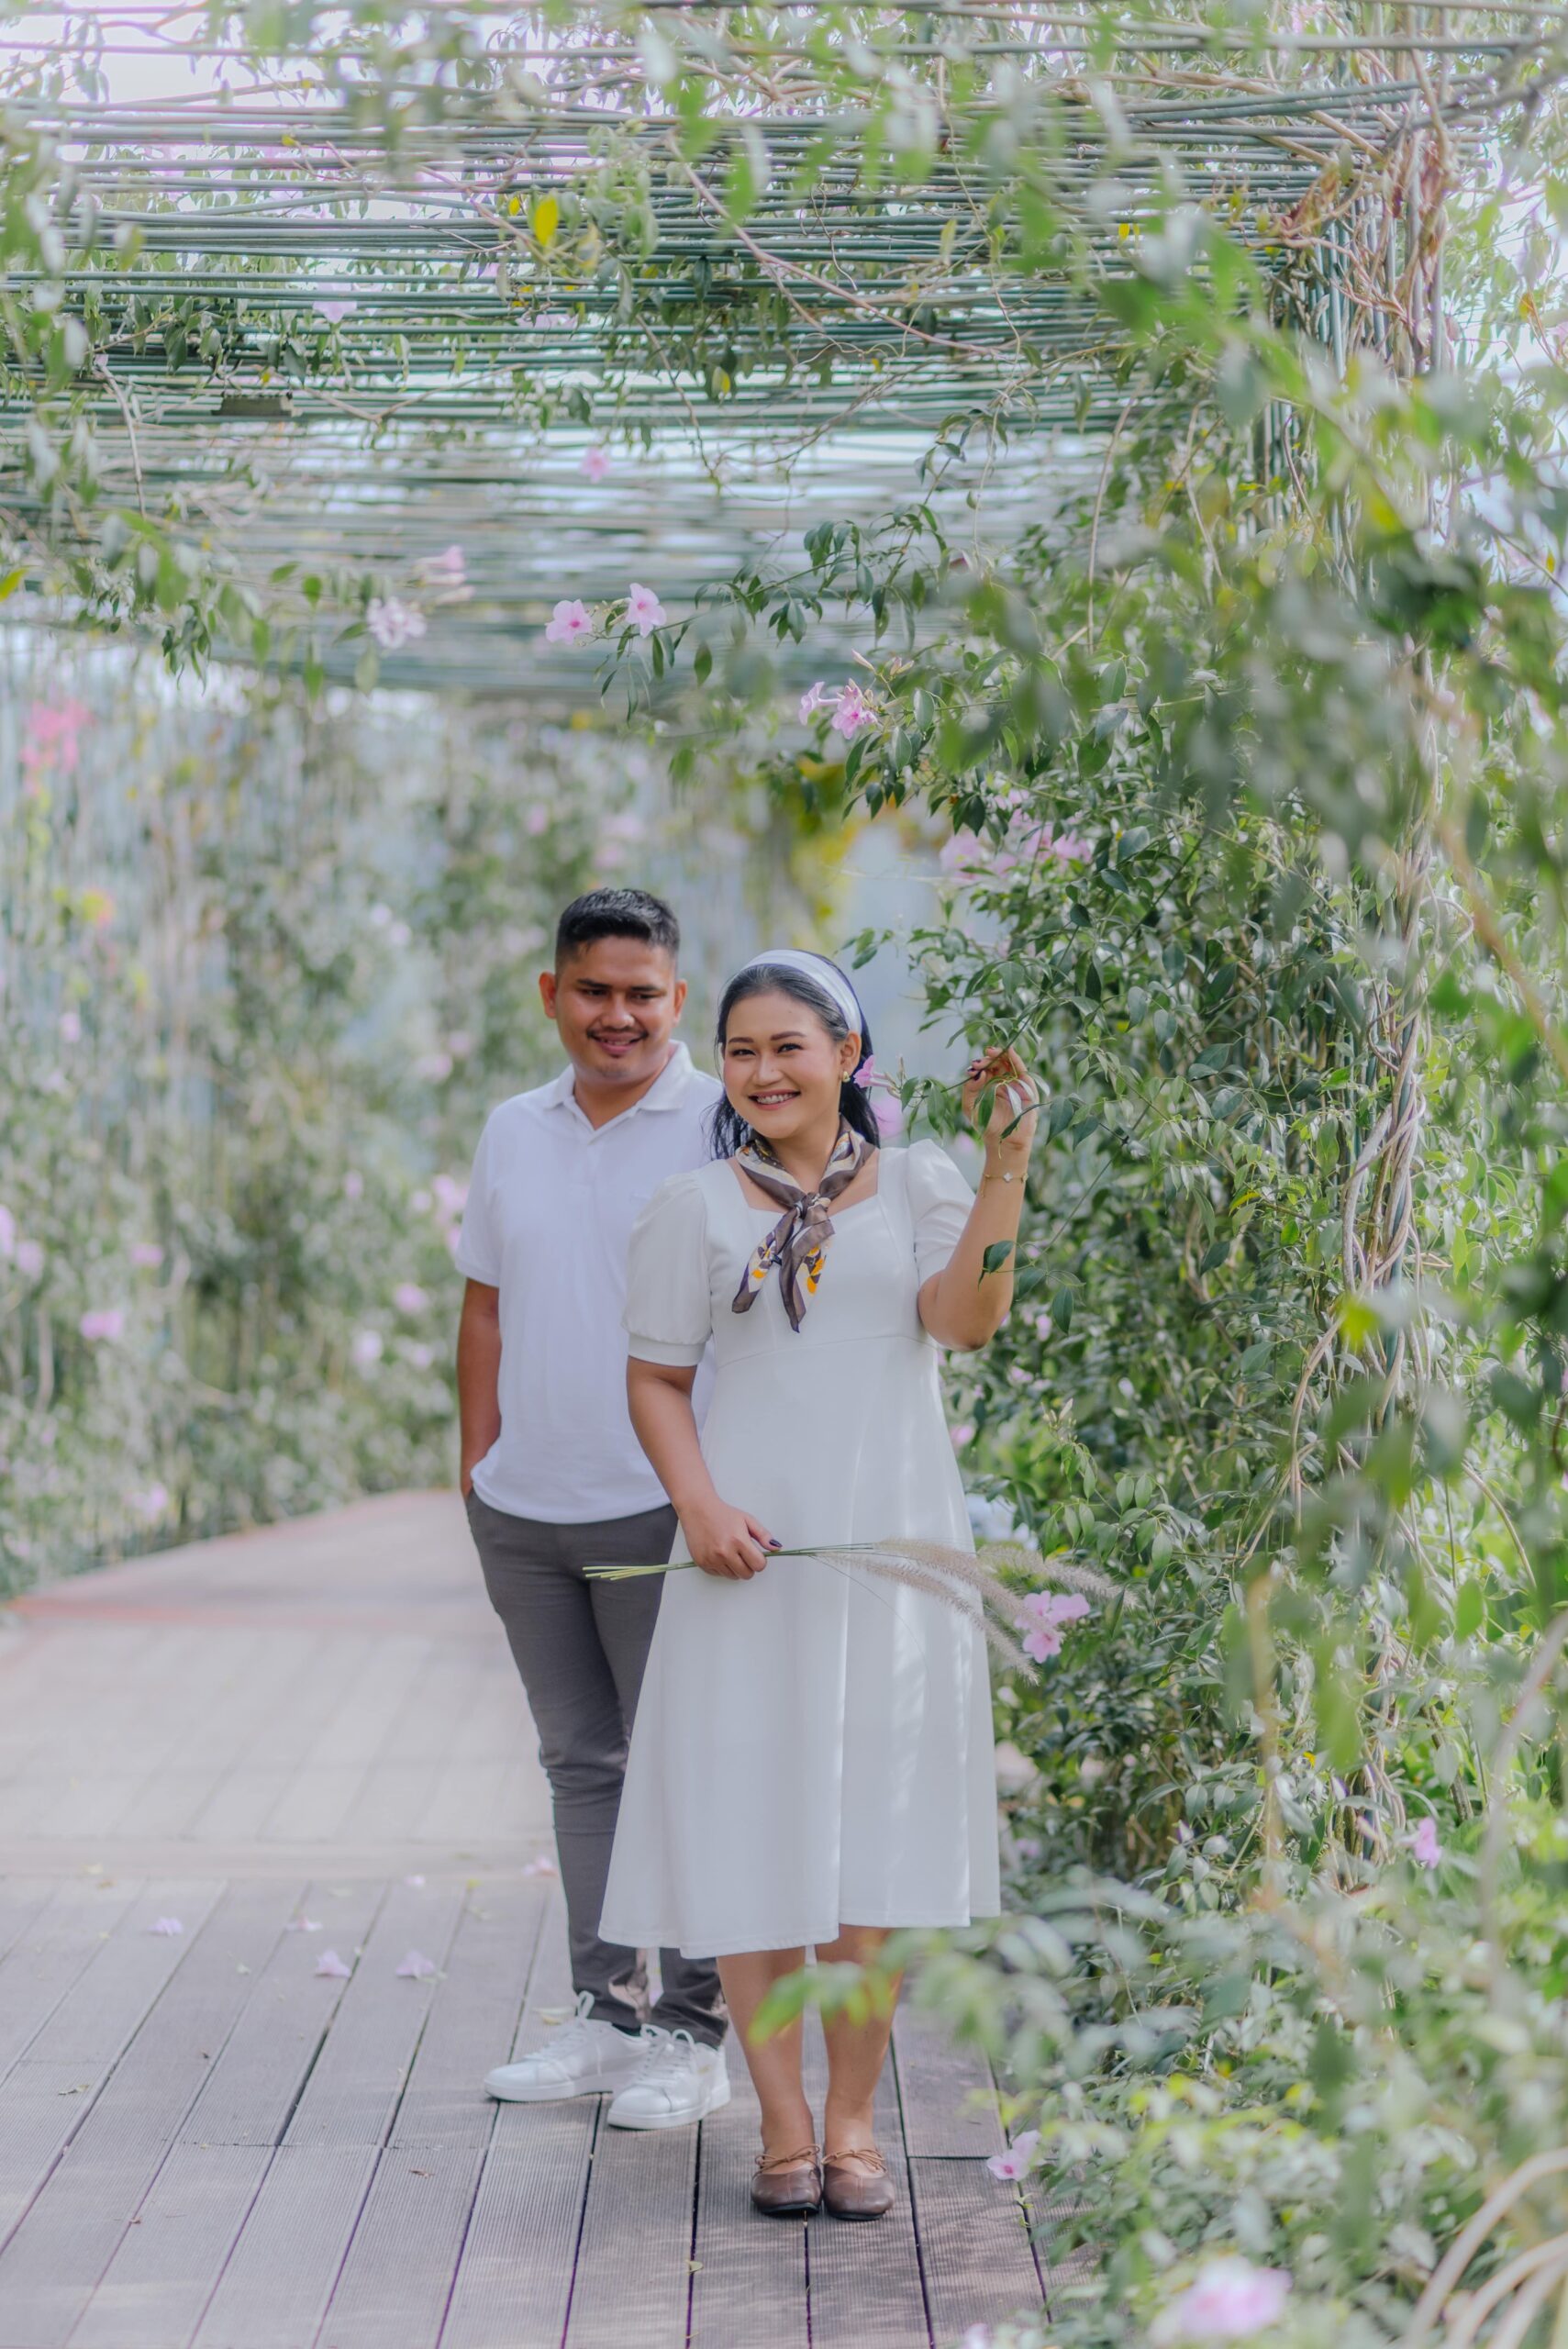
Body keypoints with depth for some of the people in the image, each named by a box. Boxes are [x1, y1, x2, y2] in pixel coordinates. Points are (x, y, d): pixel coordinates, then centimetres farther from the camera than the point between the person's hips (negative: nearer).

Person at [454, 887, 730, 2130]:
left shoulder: (725, 1130, -6)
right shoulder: (515, 1131, 12)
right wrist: (476, 1470, 12)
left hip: (659, 1512, -6)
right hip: (525, 1513, 6)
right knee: (581, 1760, 12)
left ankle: (695, 2035, 7)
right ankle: (607, 2015, 21)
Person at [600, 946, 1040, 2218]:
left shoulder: (921, 1184, 6)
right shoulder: (697, 1208, 5)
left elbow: (965, 1319, -10)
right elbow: (656, 1377, 7)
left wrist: (1006, 1167, -17)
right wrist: (700, 1505, -9)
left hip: (890, 1551, 0)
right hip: (751, 1554, 0)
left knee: (873, 1836, 4)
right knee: (749, 1835, 0)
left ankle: (853, 2122, 14)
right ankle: (783, 2125, 9)